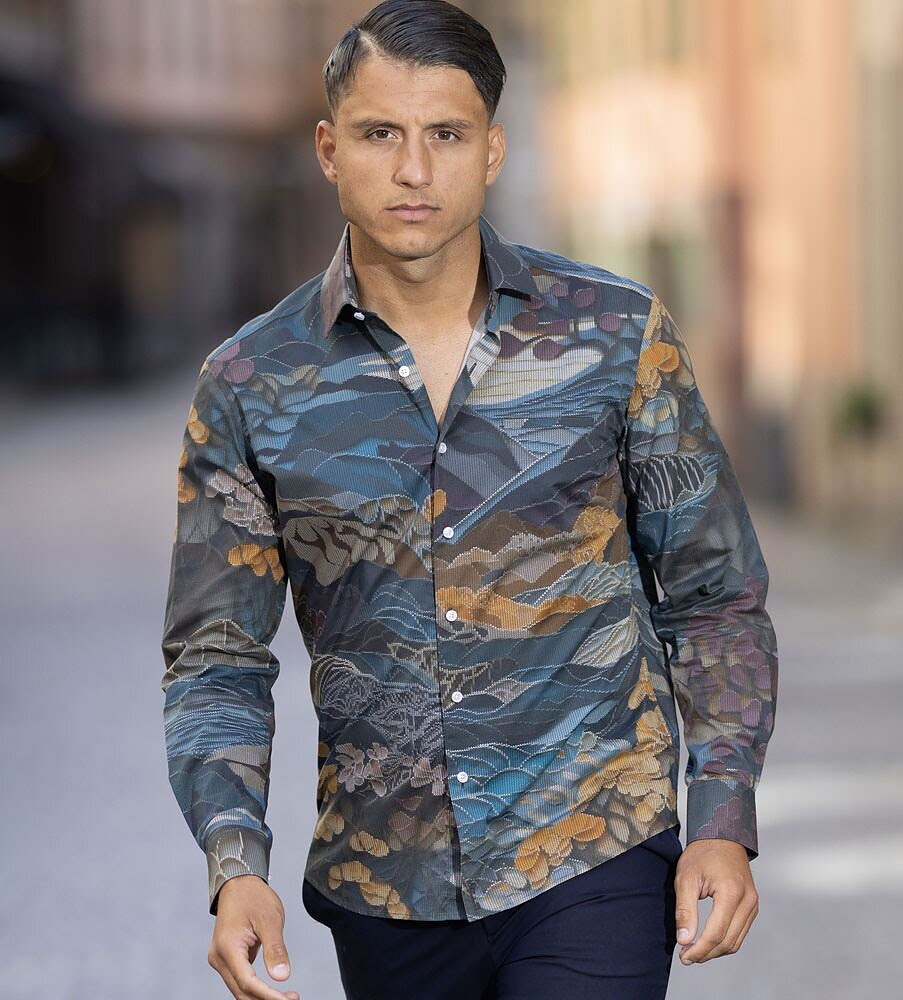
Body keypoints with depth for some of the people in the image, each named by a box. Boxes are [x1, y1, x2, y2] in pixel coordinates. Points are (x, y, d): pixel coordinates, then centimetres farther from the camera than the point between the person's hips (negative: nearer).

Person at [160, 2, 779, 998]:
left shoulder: (616, 335, -3)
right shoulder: (249, 385, -1)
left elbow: (715, 597, 4)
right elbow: (215, 660, 2)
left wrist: (723, 823, -6)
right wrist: (236, 868, -13)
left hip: (594, 859, -2)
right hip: (382, 891, 2)